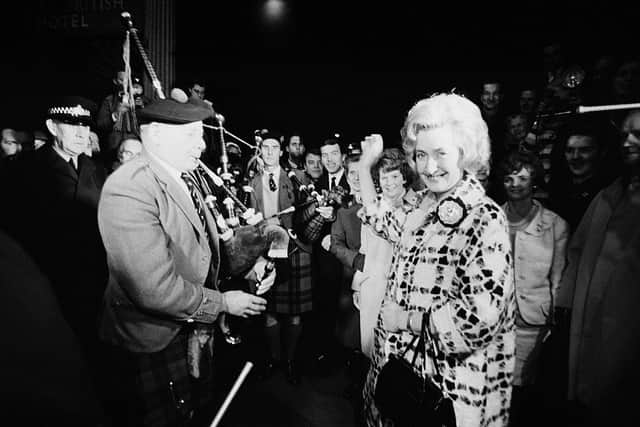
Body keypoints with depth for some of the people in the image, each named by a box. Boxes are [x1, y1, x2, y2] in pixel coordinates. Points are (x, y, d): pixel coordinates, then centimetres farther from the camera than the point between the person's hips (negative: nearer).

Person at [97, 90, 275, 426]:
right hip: (154, 342, -7)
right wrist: (223, 302, -20)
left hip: (196, 330, 8)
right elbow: (155, 288, -31)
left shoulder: (187, 175, 1)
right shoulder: (128, 189, -27)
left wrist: (248, 265, -4)